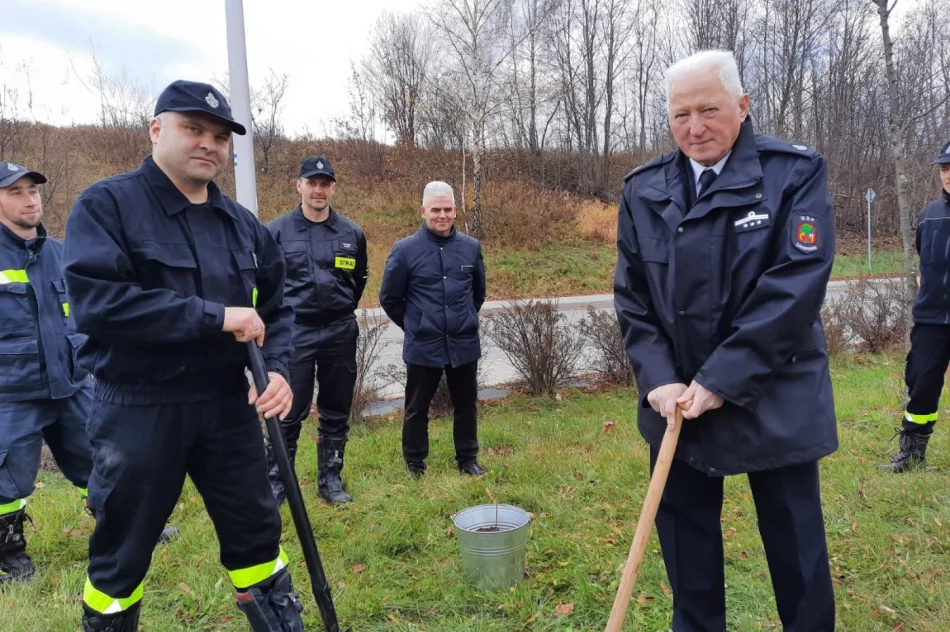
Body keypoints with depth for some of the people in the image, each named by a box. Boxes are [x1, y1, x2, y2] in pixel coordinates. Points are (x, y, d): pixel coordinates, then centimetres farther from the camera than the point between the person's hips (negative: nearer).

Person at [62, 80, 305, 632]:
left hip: (229, 405, 4)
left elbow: (277, 307, 11)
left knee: (258, 533, 15)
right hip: (138, 411, -4)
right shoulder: (106, 205, -8)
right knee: (122, 553, 13)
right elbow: (95, 300, -23)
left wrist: (277, 369, -7)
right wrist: (215, 316, -24)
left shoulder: (243, 224, 8)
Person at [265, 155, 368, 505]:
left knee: (337, 413, 11)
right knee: (288, 414, 1)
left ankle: (331, 480, 24)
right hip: (294, 333, -2)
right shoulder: (277, 231, -5)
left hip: (341, 334, 3)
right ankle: (275, 483, 16)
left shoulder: (352, 233, 2)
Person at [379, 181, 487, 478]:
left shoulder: (471, 247, 0)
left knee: (466, 404, 14)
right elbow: (389, 298, 0)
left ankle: (468, 458, 30)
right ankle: (415, 462, 28)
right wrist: (414, 326, 6)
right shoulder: (405, 250, -9)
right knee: (417, 407, 10)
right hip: (423, 347, -2)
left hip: (464, 344, 3)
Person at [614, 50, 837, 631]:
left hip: (774, 401, -3)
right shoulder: (644, 189, 2)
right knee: (685, 534, 16)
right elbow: (632, 296, 1)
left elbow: (796, 286, -16)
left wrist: (721, 381, -20)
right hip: (677, 399, 3)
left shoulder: (796, 173, -8)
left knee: (795, 540, 13)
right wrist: (658, 380, -11)